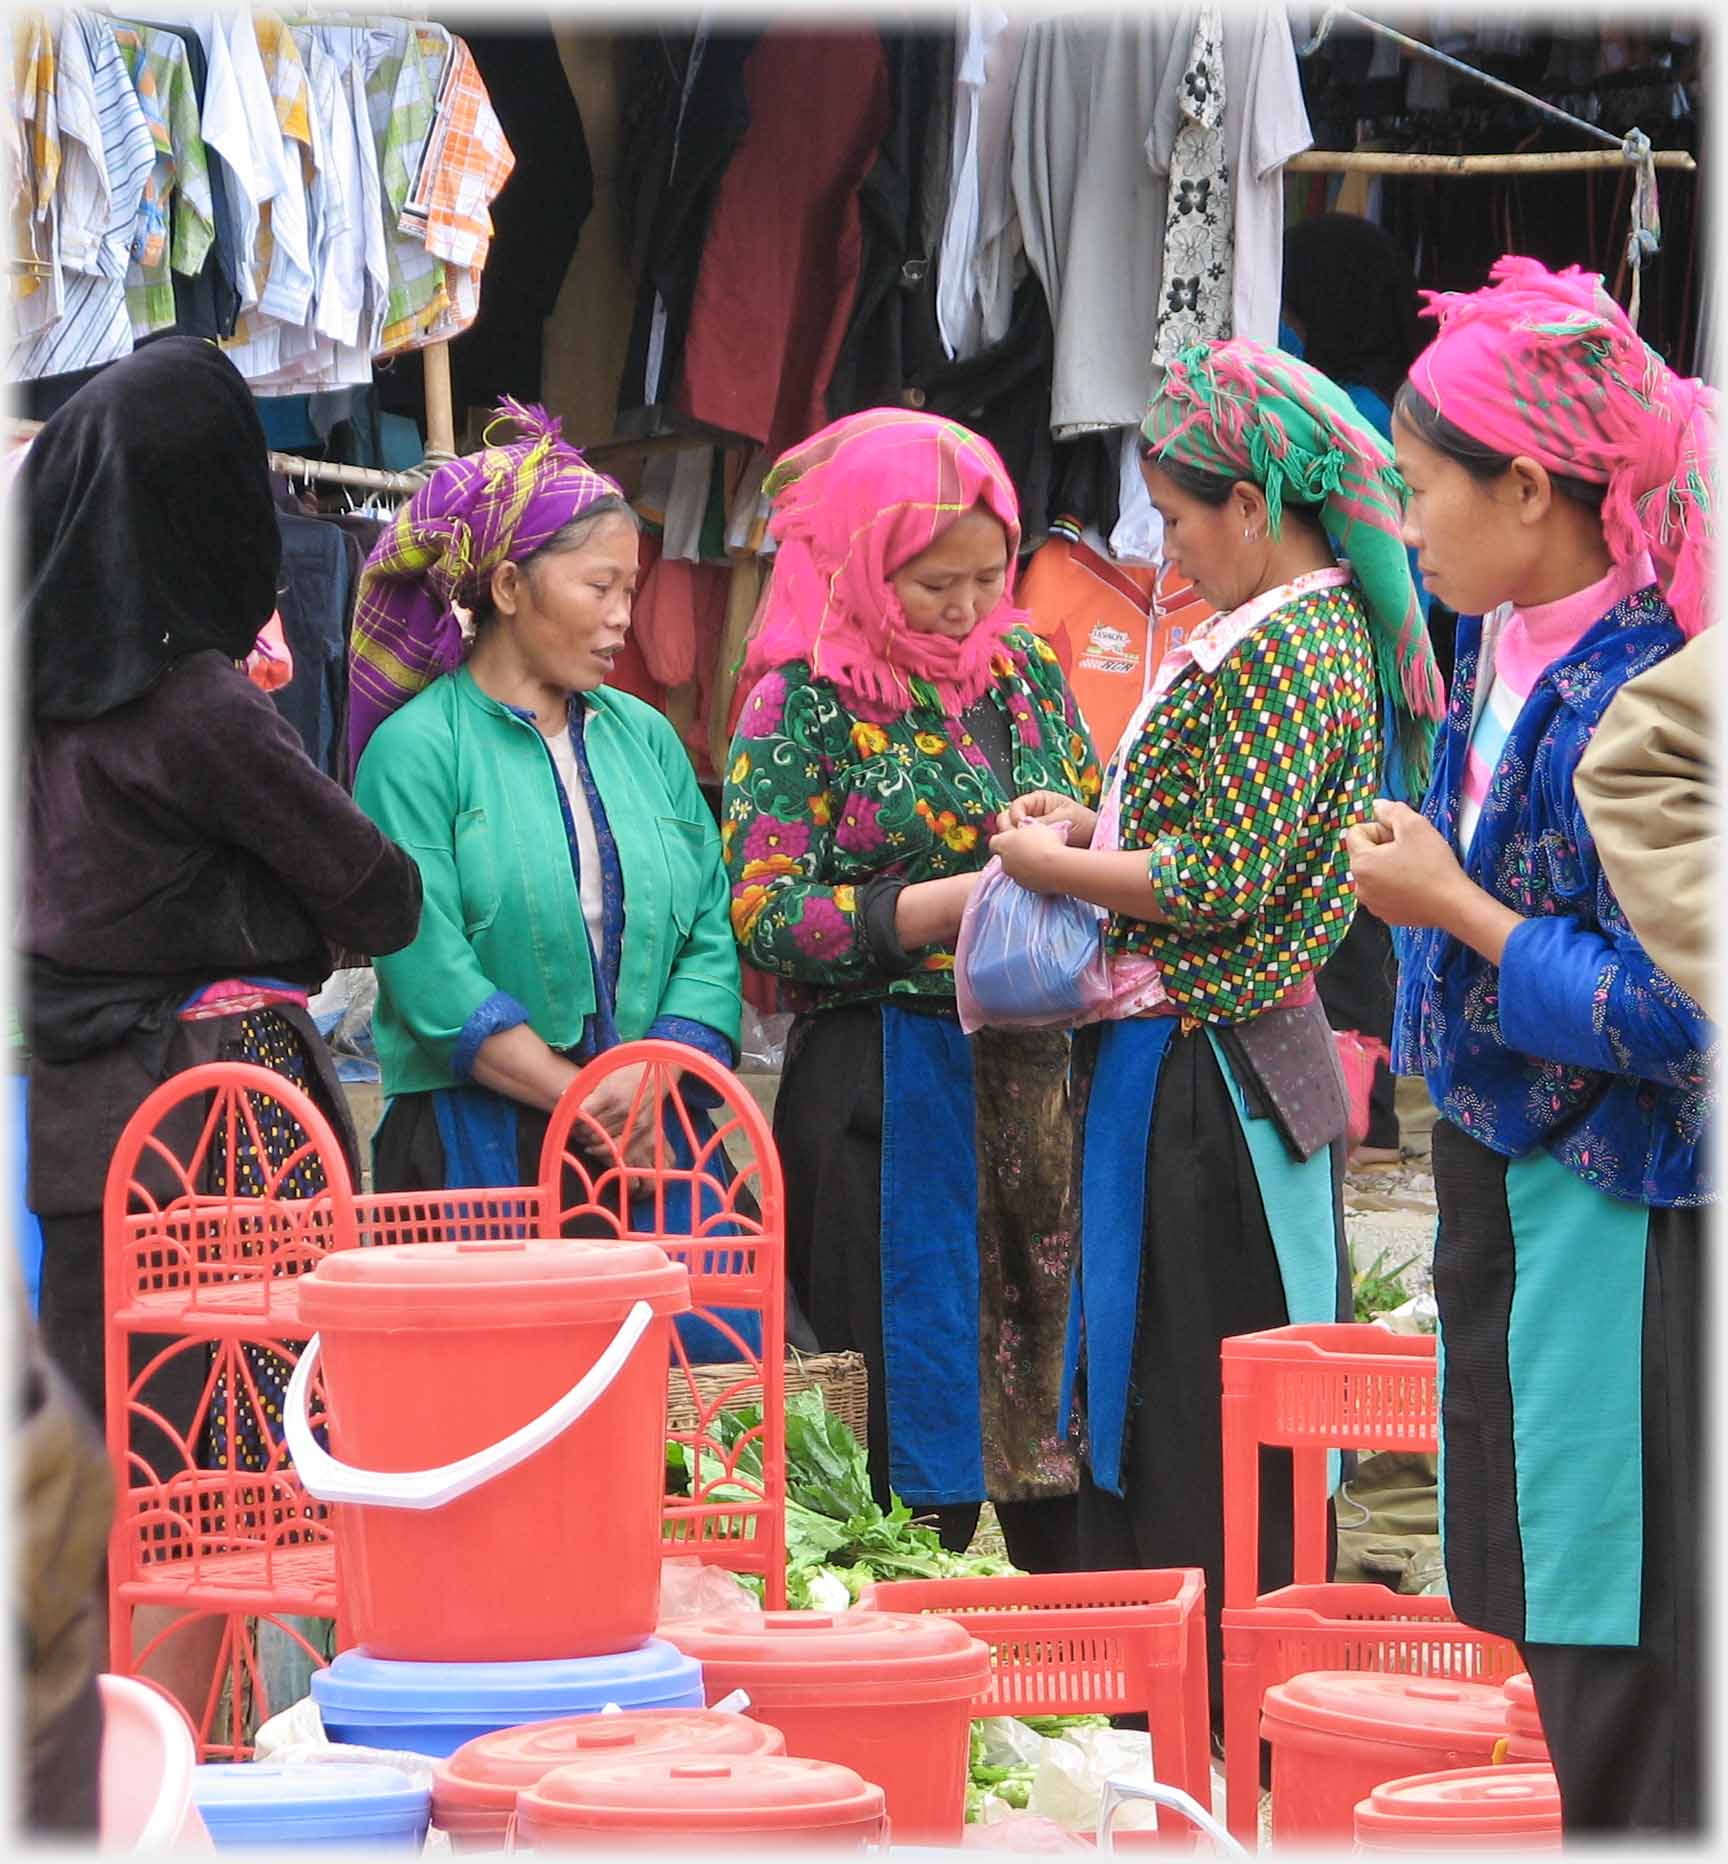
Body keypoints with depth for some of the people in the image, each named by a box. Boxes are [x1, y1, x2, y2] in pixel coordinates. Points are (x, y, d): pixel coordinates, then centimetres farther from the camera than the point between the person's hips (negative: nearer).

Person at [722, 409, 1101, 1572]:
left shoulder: (1025, 668, 11)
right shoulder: (806, 699, -4)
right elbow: (764, 917, -11)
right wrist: (964, 899, -18)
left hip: (1040, 1075, 5)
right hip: (886, 1096, -5)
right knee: (916, 1432, -3)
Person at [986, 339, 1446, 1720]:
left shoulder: (1276, 650, -17)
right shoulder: (1329, 628, 13)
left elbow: (1226, 881, -22)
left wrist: (1056, 867, -10)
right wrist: (1097, 829, 11)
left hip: (1204, 1075, -10)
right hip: (1248, 1055, 10)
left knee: (1197, 1428, -4)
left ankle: (1216, 1736, 0)